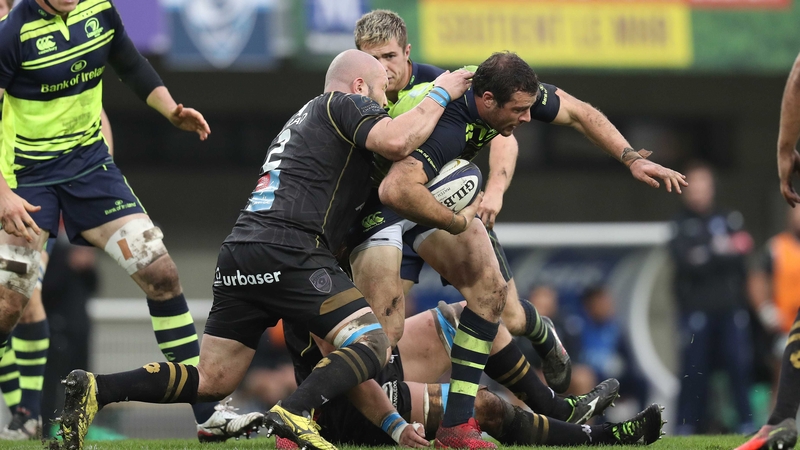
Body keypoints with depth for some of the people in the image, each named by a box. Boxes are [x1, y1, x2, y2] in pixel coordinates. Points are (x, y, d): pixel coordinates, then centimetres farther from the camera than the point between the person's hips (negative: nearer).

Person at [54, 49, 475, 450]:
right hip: (286, 254, -9)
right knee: (373, 343, -10)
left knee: (211, 381, 8)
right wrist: (440, 94, 4)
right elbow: (396, 141, -11)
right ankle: (293, 415, -31)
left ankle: (95, 389, -7)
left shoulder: (302, 120, 34)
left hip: (238, 253, 9)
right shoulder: (345, 103, 7)